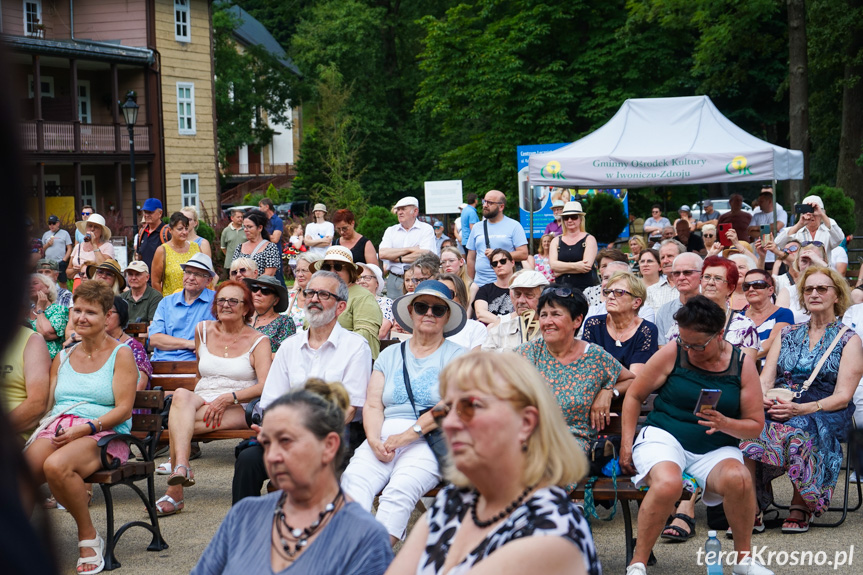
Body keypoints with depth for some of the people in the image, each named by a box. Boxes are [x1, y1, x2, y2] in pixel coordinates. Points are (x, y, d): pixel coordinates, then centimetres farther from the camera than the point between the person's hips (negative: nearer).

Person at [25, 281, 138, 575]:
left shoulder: (121, 354, 6)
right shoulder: (63, 358, 23)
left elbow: (123, 409, -4)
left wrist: (87, 428, -17)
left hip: (104, 435, -4)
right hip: (57, 429, 4)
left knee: (56, 465, -37)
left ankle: (89, 536, -16)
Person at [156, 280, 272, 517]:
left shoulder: (258, 341, 5)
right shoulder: (203, 331, 18)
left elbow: (264, 385, -7)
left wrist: (229, 397, -18)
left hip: (238, 410, -4)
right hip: (201, 401, 4)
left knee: (177, 423, -32)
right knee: (181, 394, -35)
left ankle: (174, 492, -37)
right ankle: (181, 466, -52)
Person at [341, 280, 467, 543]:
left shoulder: (457, 356, 10)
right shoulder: (390, 355, 23)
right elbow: (372, 405, 13)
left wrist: (409, 434, -15)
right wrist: (375, 440, -8)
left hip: (430, 441, -4)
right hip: (384, 435, 4)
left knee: (399, 491, -33)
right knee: (353, 483, -28)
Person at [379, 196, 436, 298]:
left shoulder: (426, 229, 3)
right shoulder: (391, 231, 14)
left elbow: (425, 255, -11)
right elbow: (382, 254, -2)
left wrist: (398, 258, -4)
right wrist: (409, 249, -7)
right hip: (394, 279, 3)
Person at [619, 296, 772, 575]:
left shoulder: (742, 364, 3)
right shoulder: (672, 354, -1)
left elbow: (755, 424, 5)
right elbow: (634, 395, 9)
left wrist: (725, 424, -16)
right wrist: (627, 444, 0)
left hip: (716, 449, 2)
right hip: (664, 437, -2)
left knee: (738, 478, -32)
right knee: (667, 484, -36)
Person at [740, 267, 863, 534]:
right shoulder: (788, 334, 22)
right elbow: (765, 380, 13)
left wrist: (801, 408, -19)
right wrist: (763, 398, -13)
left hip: (823, 414, -3)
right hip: (778, 409, 3)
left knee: (797, 431, -39)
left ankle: (800, 508, -26)